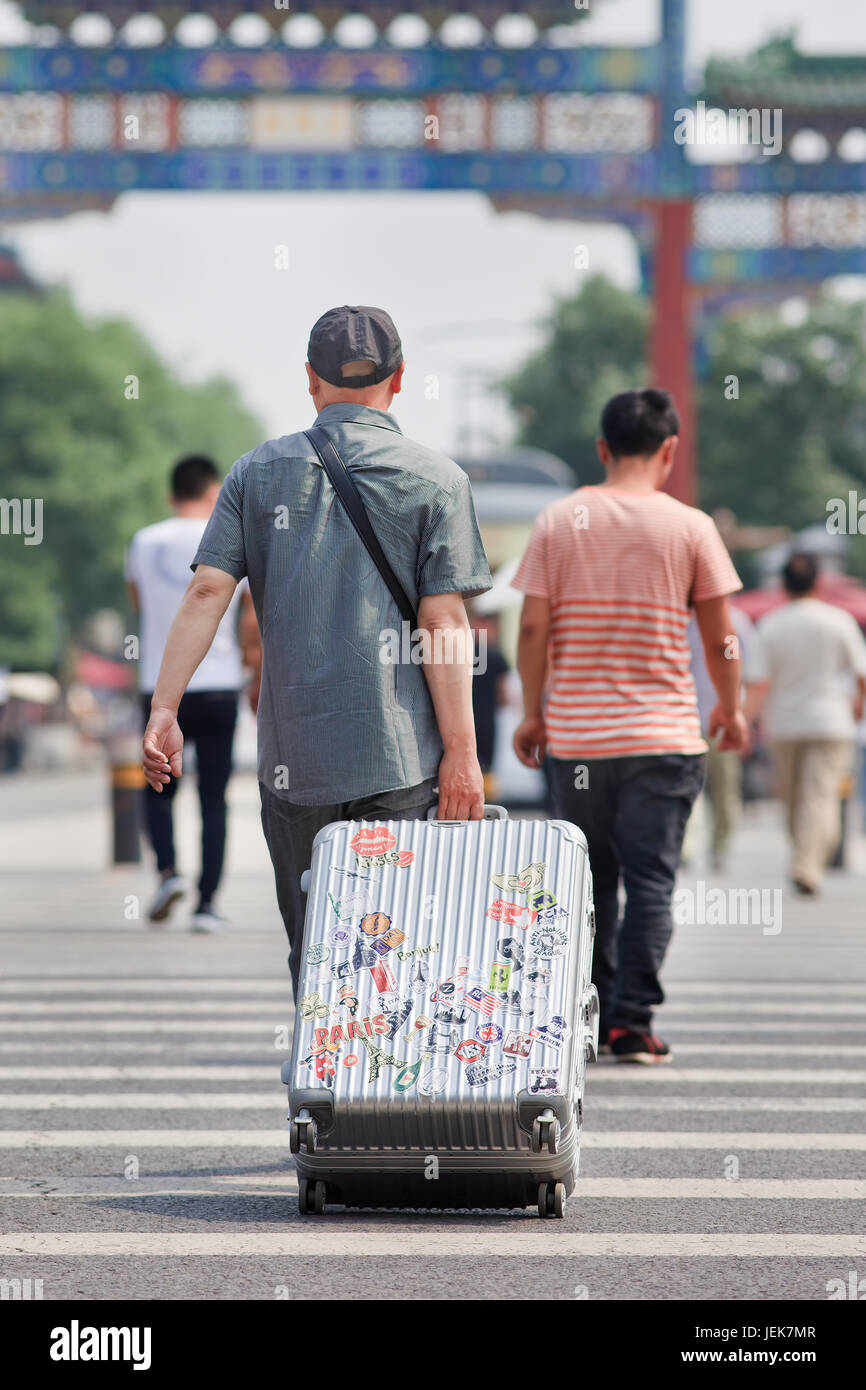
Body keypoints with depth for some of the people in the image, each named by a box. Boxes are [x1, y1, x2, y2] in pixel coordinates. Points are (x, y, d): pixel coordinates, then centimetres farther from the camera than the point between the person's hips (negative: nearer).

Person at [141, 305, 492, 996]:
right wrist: (461, 752, -8)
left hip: (292, 751, 3)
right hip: (397, 754, -2)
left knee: (312, 947, 11)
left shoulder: (260, 471, 8)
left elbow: (208, 590, -1)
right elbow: (443, 621, -7)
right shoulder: (435, 479, 0)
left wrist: (164, 710, -2)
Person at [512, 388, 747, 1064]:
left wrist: (533, 711, 10)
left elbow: (533, 628, -1)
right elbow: (720, 635, 0)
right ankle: (632, 1021, -8)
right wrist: (730, 708, 15)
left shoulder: (559, 520, 0)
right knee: (651, 880, 0)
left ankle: (592, 1015, 19)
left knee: (591, 881, 14)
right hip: (664, 736, -2)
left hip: (576, 735, 2)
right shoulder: (690, 527, -4)